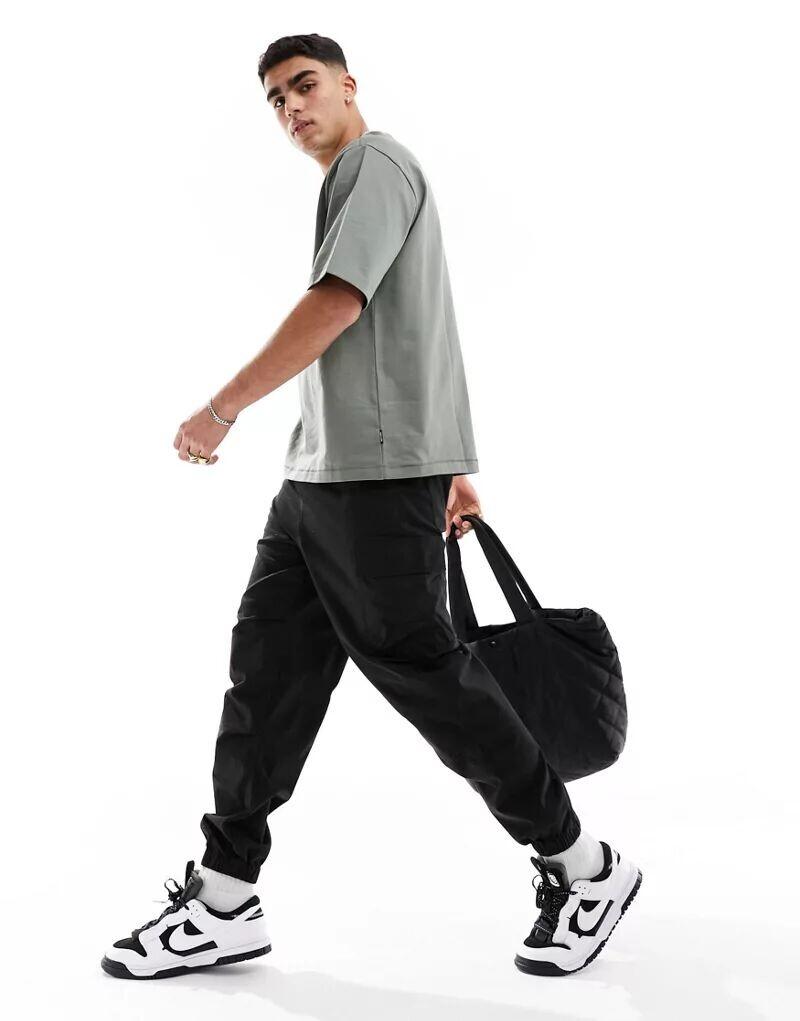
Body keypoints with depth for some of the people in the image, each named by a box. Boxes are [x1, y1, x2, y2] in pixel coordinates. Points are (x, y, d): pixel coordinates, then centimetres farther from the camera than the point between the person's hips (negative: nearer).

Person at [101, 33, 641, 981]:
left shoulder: (376, 162, -4)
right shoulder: (356, 183, 26)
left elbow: (336, 303, -17)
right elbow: (424, 338, 27)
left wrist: (223, 407, -14)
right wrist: (456, 467, 27)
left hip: (378, 477, -10)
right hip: (317, 477, 10)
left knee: (423, 671, -4)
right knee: (266, 672, 5)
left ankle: (585, 870, 10)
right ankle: (224, 903, 10)